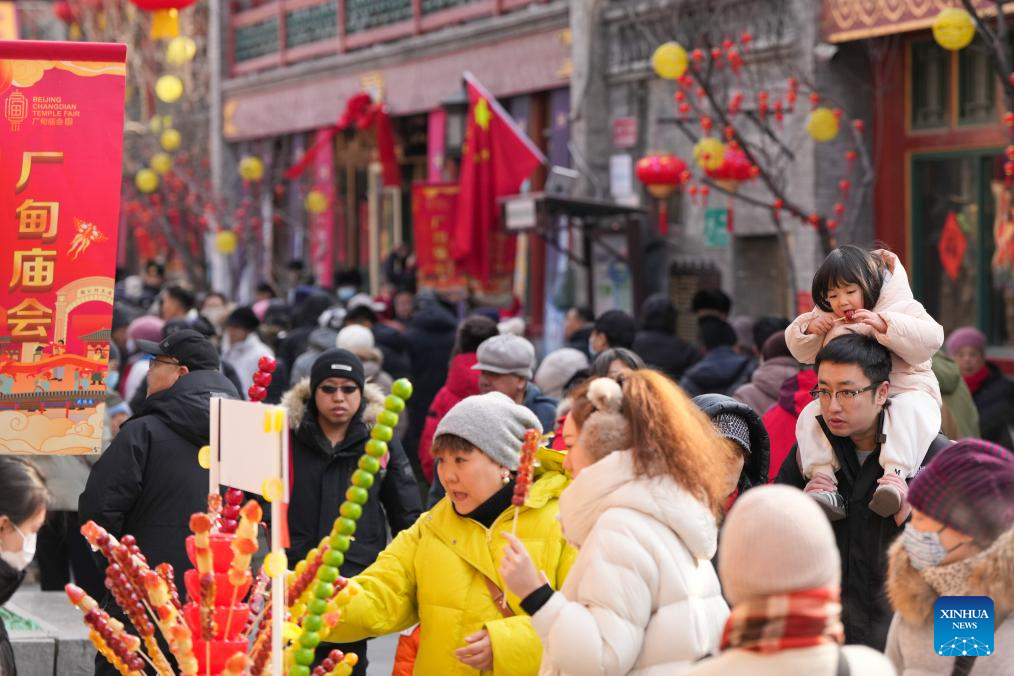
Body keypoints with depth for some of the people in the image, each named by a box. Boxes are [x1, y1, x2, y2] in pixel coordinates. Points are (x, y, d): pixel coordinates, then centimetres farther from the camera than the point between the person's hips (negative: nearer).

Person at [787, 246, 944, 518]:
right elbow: (802, 352, 16)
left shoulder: (902, 307, -4)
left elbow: (931, 338, -21)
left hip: (905, 389, -5)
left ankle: (895, 476, -52)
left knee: (908, 409, -39)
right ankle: (821, 479, -27)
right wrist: (809, 329, -8)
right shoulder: (827, 318, 11)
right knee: (811, 414, -18)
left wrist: (885, 325, -30)